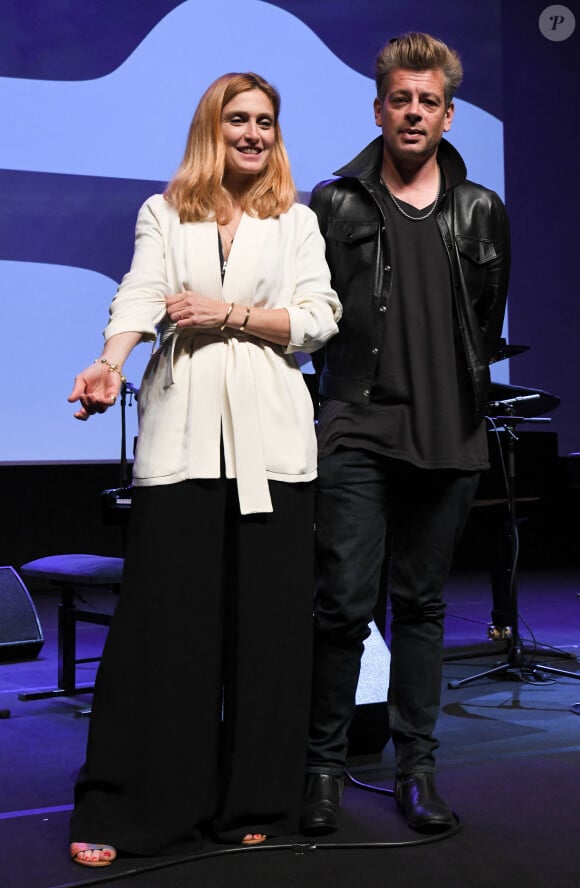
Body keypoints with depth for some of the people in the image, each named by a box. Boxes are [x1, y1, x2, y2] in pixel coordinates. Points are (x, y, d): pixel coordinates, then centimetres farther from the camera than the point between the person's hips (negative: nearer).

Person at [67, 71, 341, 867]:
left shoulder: (297, 221, 15)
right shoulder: (164, 213, 13)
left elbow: (319, 317, 4)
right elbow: (139, 296, -4)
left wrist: (231, 312, -8)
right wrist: (111, 363, -23)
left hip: (268, 433, 1)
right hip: (183, 432, -1)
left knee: (266, 616, 1)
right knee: (163, 614, -3)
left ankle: (253, 804, 13)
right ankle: (125, 810, 5)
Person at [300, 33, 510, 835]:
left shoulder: (481, 212, 10)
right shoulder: (335, 204, 4)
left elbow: (487, 320, 16)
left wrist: (458, 396, 13)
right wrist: (356, 381, 6)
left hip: (447, 438, 2)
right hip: (357, 435, -2)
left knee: (422, 602, 10)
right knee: (344, 603, -6)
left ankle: (416, 763, 19)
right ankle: (326, 764, 8)